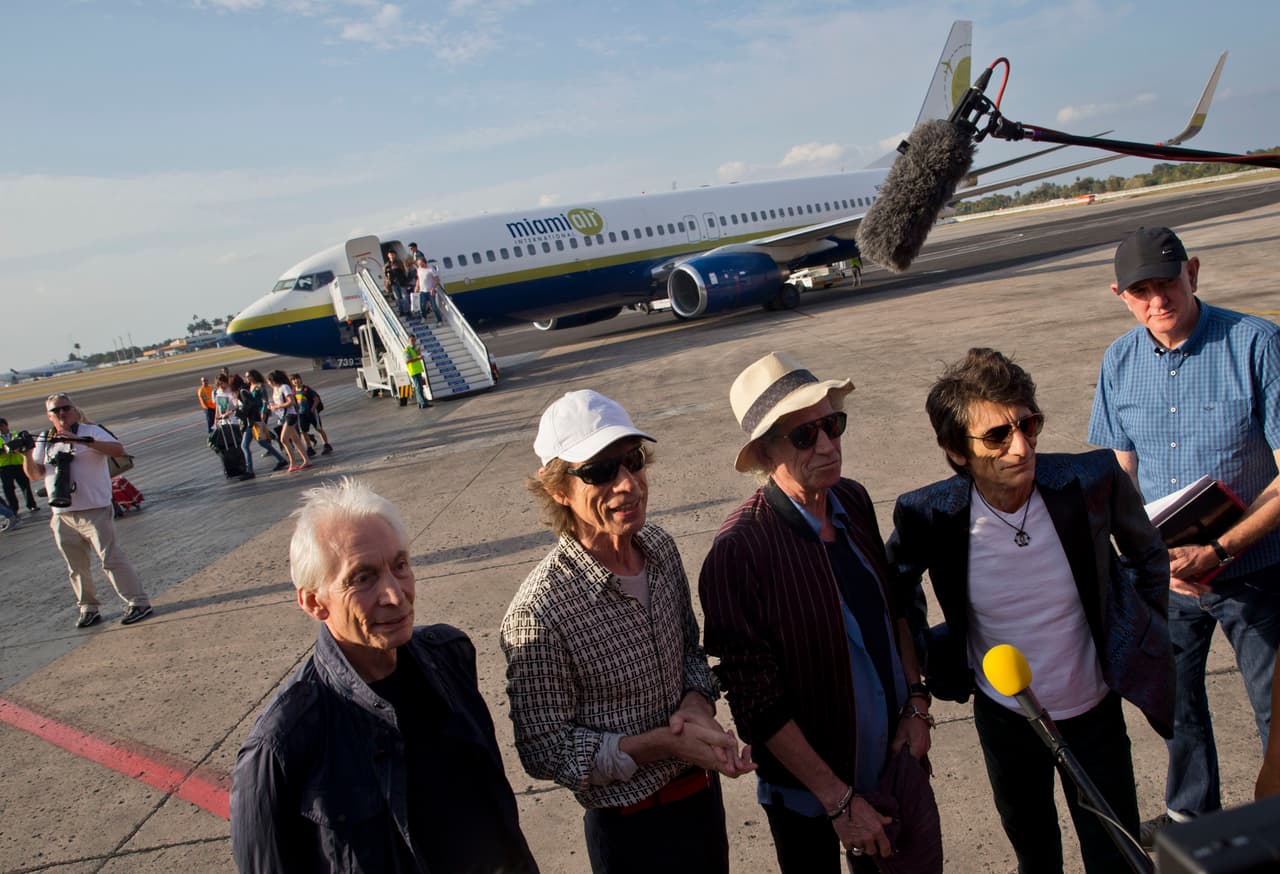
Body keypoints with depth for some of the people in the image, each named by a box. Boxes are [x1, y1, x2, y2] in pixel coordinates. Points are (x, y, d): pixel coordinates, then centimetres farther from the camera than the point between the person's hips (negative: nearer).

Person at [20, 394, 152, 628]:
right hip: (62, 516, 6)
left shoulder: (91, 431, -4)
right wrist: (27, 454, -12)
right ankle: (88, 608, 25)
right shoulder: (44, 440, 12)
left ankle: (138, 602, -3)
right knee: (76, 567, 13)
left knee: (111, 558, -7)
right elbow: (35, 474, 7)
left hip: (94, 511, -5)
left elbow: (118, 450, -20)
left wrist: (83, 441, -31)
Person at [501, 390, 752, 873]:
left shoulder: (661, 548, -7)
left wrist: (697, 701, -14)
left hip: (704, 792, 6)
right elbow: (546, 751, -19)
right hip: (633, 828, -6)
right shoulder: (538, 613, -27)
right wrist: (662, 743, -26)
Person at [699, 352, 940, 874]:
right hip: (811, 786, -5)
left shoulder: (854, 500, -7)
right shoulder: (739, 552, -27)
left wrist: (916, 703, 3)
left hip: (895, 753, 6)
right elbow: (757, 702, -22)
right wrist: (838, 800, -17)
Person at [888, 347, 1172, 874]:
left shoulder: (1093, 480, -23)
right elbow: (899, 589, 0)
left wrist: (1139, 641, 3)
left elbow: (1146, 555, 0)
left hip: (1093, 712, 0)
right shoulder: (929, 515, -23)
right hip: (1002, 717, 1)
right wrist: (921, 672, 1)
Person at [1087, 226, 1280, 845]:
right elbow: (1121, 478, 2)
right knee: (1175, 697, 21)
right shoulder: (1119, 363, -3)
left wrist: (1220, 550, -24)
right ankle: (1191, 812, 45)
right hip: (1166, 572, 4)